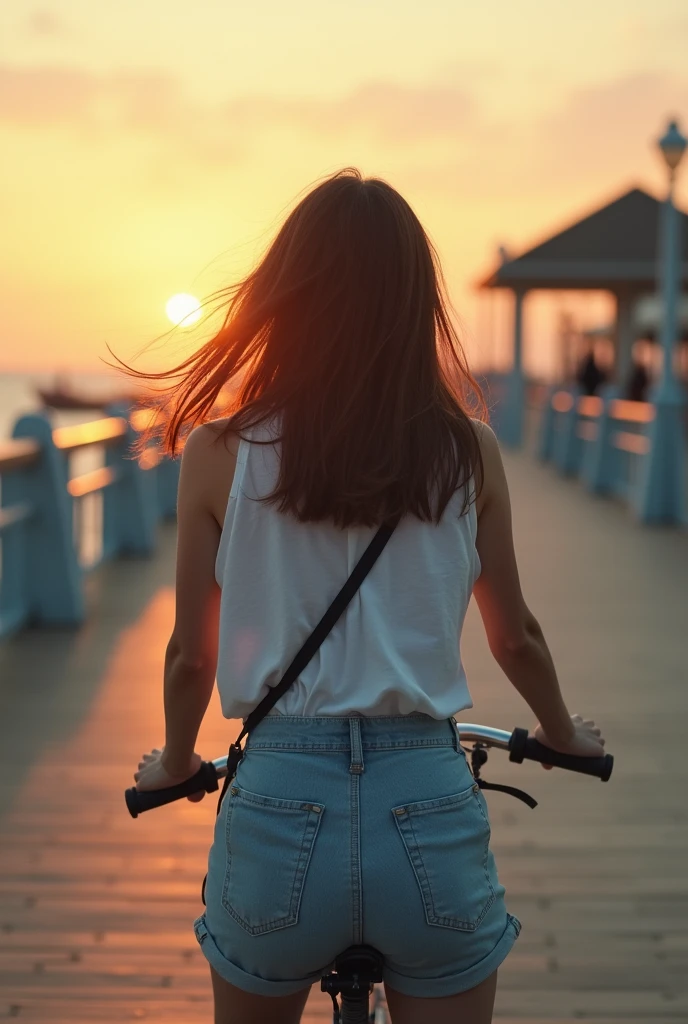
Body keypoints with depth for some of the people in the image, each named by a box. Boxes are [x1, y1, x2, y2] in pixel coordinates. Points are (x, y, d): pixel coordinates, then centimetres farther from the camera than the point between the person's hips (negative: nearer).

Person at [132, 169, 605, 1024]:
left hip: (280, 804, 0)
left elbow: (191, 655, 4)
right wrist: (563, 734, 30)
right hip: (431, 811, 0)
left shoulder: (221, 455, -5)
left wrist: (174, 764, 25)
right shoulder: (467, 453, -2)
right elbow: (516, 638, 9)